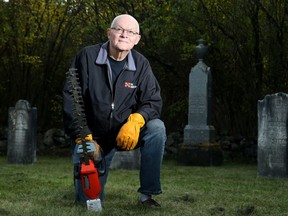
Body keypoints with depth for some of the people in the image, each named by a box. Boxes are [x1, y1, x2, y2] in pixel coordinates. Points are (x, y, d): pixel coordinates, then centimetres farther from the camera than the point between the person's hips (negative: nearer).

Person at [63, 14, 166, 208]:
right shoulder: (87, 57, -11)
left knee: (157, 128, -28)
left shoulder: (141, 64, -4)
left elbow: (153, 101, -8)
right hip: (92, 137, -2)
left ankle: (148, 194, -16)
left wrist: (135, 120, -29)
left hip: (125, 133, 2)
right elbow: (70, 99, -12)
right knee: (88, 199, -6)